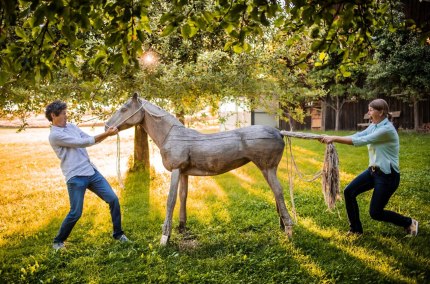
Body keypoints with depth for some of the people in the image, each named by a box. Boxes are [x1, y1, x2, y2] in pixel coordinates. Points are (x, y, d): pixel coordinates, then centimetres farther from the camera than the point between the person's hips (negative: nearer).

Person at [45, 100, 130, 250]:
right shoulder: (55, 135, -11)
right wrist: (106, 134, -13)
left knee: (113, 199, 3)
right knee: (76, 213, -5)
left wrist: (107, 133, 1)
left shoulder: (72, 126, 14)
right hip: (75, 177, -7)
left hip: (92, 172, 7)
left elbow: (90, 139, 18)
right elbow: (83, 143, -15)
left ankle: (118, 234, 17)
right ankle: (58, 241, 18)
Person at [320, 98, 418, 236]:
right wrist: (333, 138, -19)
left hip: (387, 175, -9)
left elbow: (361, 141, -30)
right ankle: (356, 229, 14)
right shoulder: (374, 126, 6)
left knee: (375, 212, -1)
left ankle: (409, 223, 23)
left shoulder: (387, 129, -23)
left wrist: (335, 138, -30)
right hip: (373, 170, 9)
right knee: (349, 192, -1)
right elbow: (358, 135, -5)